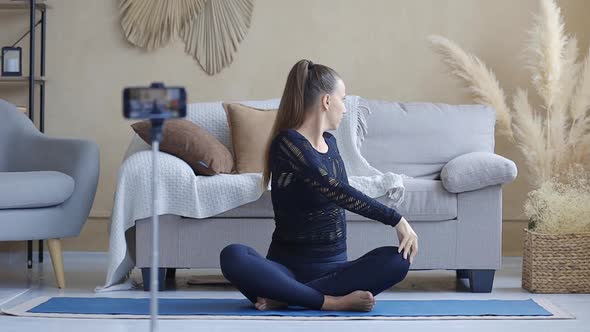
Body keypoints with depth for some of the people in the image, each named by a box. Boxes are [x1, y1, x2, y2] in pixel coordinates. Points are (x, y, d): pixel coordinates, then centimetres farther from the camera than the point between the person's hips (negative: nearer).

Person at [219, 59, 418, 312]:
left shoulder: (329, 142, 12)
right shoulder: (287, 143, -12)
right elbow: (335, 191, -23)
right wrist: (395, 219, -24)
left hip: (332, 268, 6)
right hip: (288, 267, -6)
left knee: (398, 260, -22)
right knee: (233, 257, -35)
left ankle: (287, 296, -23)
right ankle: (331, 302, -35)